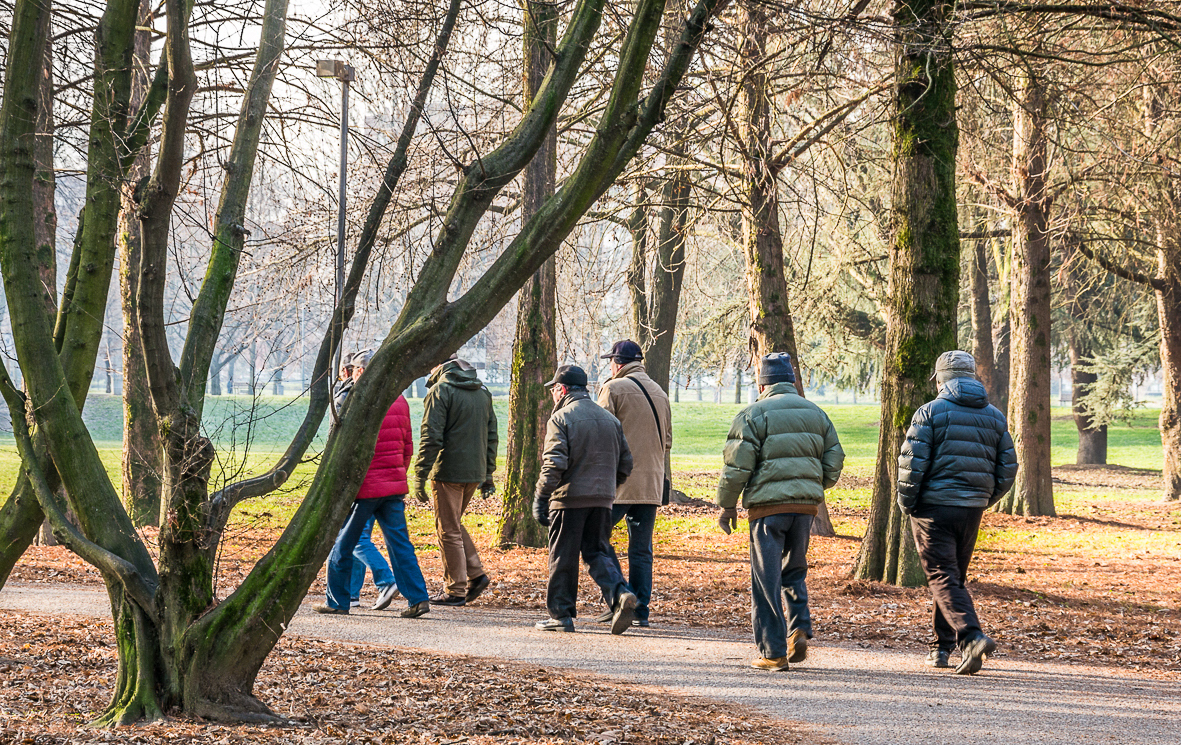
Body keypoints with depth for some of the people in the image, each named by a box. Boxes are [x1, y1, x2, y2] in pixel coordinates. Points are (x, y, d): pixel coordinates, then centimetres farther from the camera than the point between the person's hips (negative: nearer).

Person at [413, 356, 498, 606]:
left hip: (448, 472, -7)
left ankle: (455, 590, 4)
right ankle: (476, 574, 11)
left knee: (448, 529, 1)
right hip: (475, 473, 7)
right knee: (454, 524, 21)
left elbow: (431, 437, -15)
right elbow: (491, 436, 16)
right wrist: (487, 475, 20)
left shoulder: (440, 391, -9)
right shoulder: (483, 392, 13)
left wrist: (421, 476, -13)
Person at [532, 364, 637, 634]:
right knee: (598, 552, 10)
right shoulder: (609, 419, 14)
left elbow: (554, 464, -16)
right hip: (602, 500, 5)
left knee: (563, 558, 4)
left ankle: (561, 614, 9)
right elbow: (625, 463, 14)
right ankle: (620, 594, -13)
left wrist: (540, 498, -12)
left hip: (569, 499, -5)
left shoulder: (560, 418, -6)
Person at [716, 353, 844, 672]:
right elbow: (834, 462, 13)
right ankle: (799, 628, 3)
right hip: (806, 505, 5)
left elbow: (737, 465, -8)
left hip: (768, 505, -5)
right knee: (794, 570, 22)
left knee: (767, 580, 1)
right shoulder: (815, 413, 13)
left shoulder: (753, 414, -3)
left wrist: (727, 505, 3)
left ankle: (773, 652, 0)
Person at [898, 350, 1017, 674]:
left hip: (933, 506, -5)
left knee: (943, 578, -7)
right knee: (955, 576, 17)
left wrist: (906, 503, 0)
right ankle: (943, 648, 23)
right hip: (972, 511, 5)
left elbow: (911, 462, -12)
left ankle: (972, 637, -26)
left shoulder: (930, 412, -6)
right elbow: (1008, 469, 8)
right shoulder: (995, 417, 9)